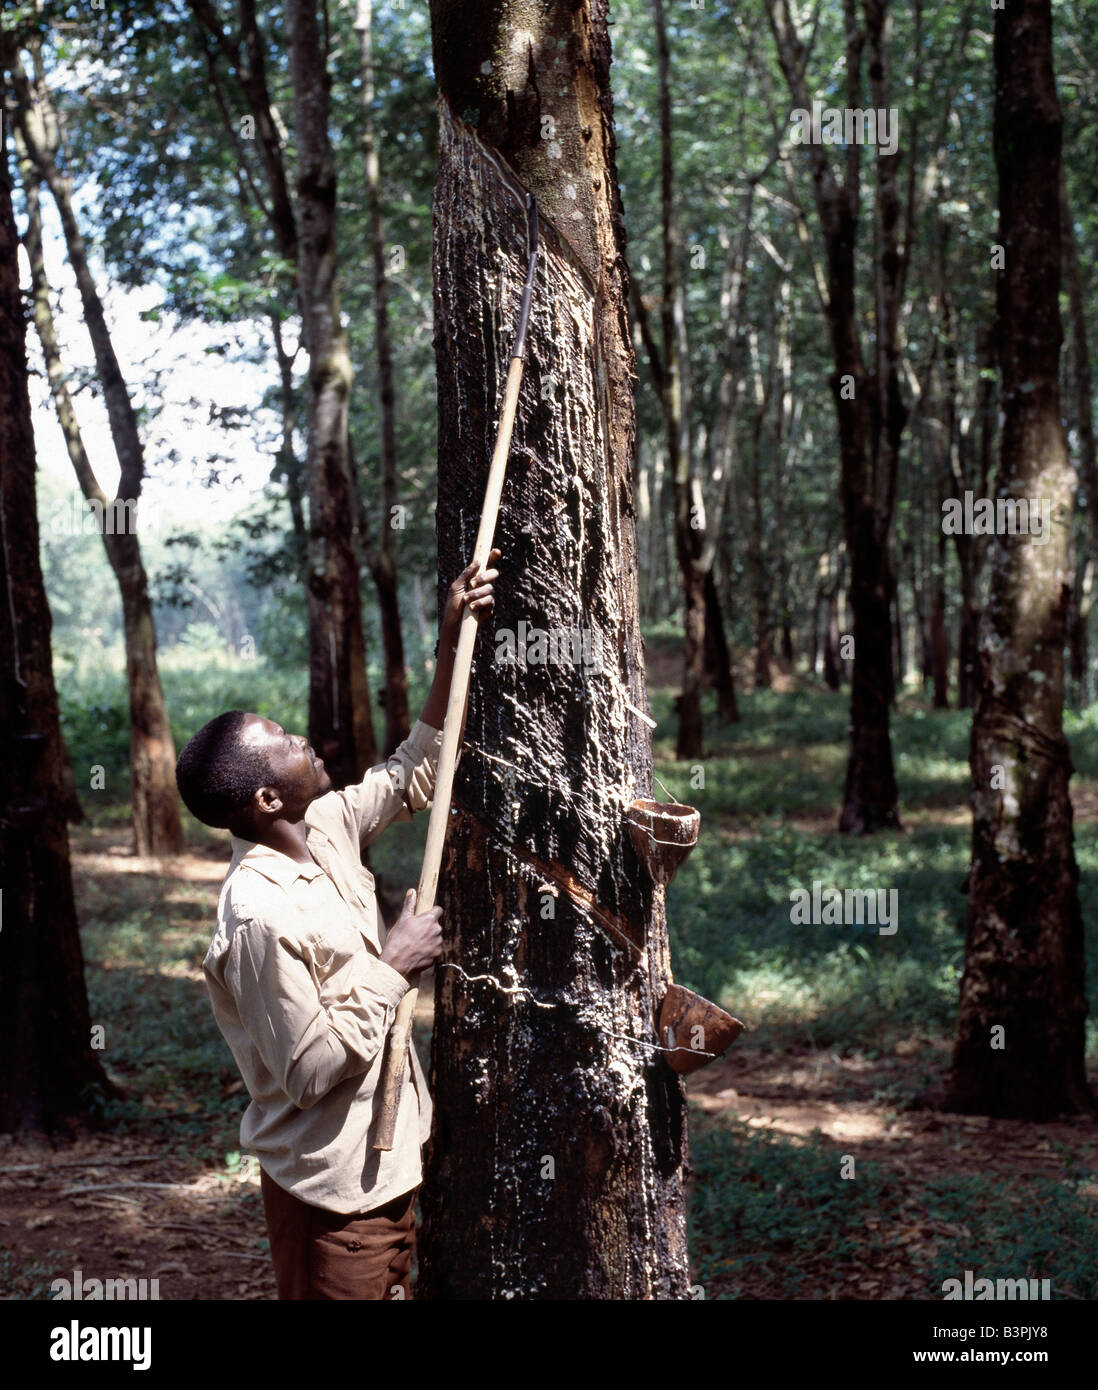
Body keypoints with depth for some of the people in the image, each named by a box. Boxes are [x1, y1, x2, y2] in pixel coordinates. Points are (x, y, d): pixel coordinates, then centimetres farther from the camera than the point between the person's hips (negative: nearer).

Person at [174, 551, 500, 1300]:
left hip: (390, 1163, 9)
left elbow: (412, 772, 14)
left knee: (398, 1286, 20)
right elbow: (313, 1070, -25)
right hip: (337, 1189, -9)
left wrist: (453, 641, 5)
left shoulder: (326, 830, -1)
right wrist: (392, 965, -18)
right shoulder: (261, 917, -27)